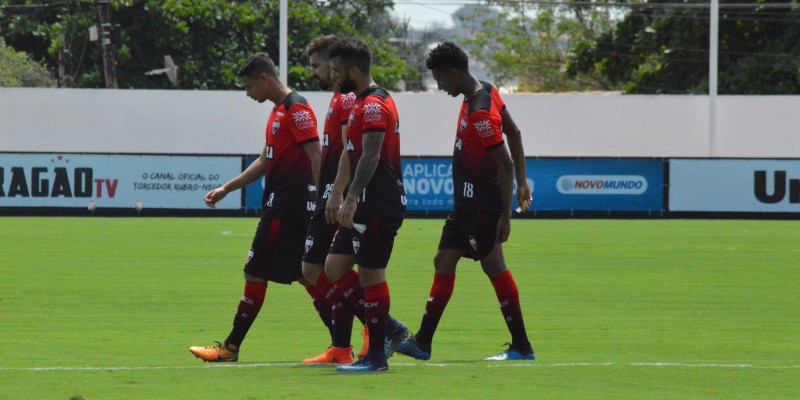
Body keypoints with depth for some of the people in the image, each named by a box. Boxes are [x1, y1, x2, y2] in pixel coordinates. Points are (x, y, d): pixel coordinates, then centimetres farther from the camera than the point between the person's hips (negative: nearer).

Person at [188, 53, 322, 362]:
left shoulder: (297, 109, -12)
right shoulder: (279, 112, 19)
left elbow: (316, 157, -18)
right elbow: (265, 161, 26)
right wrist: (226, 189, 25)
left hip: (285, 208, -10)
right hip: (279, 206, 10)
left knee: (255, 274, -5)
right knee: (305, 276, 9)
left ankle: (230, 348, 0)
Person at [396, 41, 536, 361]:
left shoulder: (479, 114, -24)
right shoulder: (487, 92, 6)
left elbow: (505, 164, -24)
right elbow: (514, 133, 15)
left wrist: (505, 215, -21)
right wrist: (522, 182, 21)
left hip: (481, 206, -10)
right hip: (467, 203, 10)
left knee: (494, 268, -5)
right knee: (443, 262, 11)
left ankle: (522, 348, 1)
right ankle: (422, 343, 14)